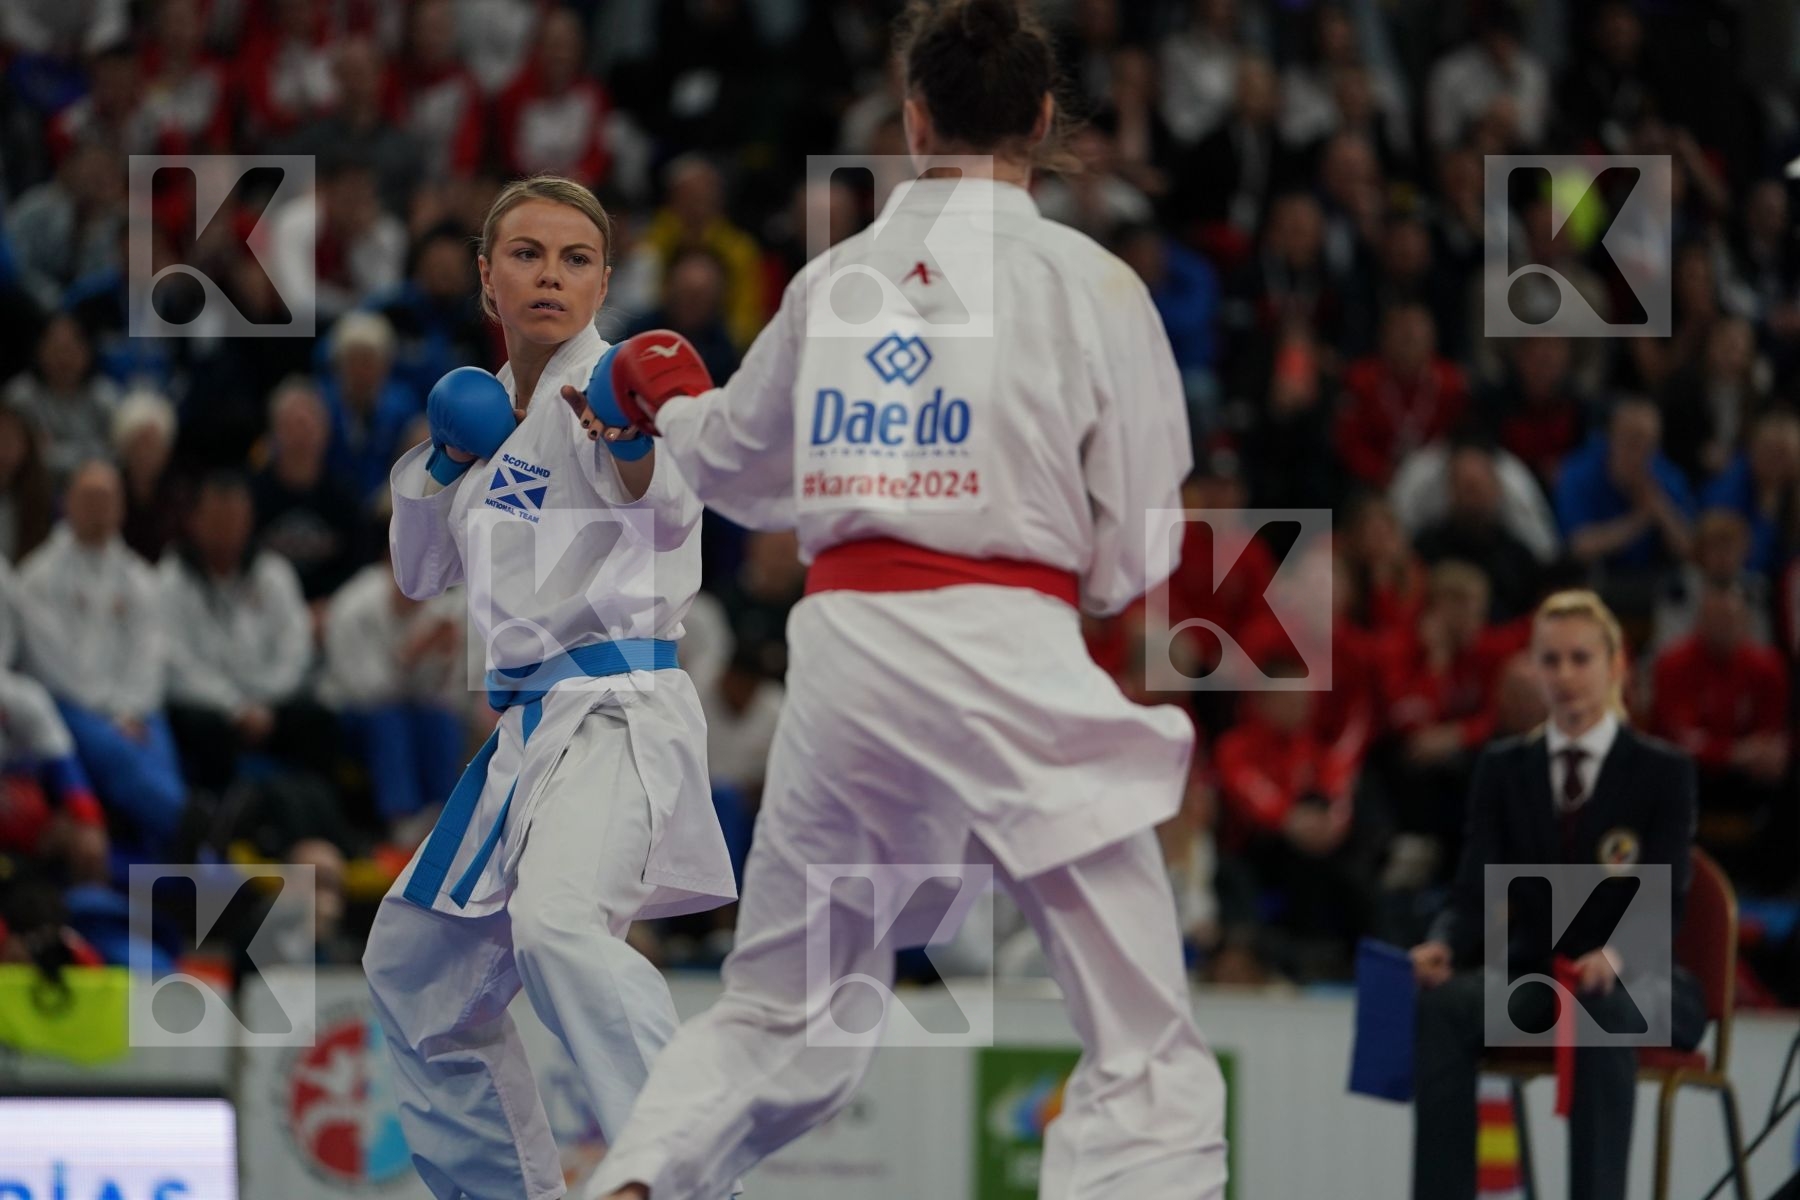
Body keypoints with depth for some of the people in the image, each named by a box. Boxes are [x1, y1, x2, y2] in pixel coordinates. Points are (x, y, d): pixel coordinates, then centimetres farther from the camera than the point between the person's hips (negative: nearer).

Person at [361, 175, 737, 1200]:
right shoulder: (490, 405, 15)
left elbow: (668, 512, -29)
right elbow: (423, 573, 22)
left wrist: (637, 445, -51)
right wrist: (442, 465, 4)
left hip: (620, 710, -9)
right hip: (534, 722, 9)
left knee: (556, 926, -35)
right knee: (417, 966, 22)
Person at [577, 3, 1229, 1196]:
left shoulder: (835, 279, 9)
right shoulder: (1085, 279, -2)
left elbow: (735, 465, 27)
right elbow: (1135, 555, 0)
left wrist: (668, 414, 50)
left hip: (846, 648, 4)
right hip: (1010, 655, -4)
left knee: (779, 1017, 21)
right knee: (1144, 1050, -1)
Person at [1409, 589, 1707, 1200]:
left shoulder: (1664, 771, 1)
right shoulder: (1503, 766, 10)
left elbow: (1663, 904, -9)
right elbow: (1475, 894, 2)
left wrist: (1616, 955, -32)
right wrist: (1442, 945, -23)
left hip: (1636, 984, -3)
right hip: (1531, 977, 3)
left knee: (1603, 1007, -41)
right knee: (1442, 1003, -31)